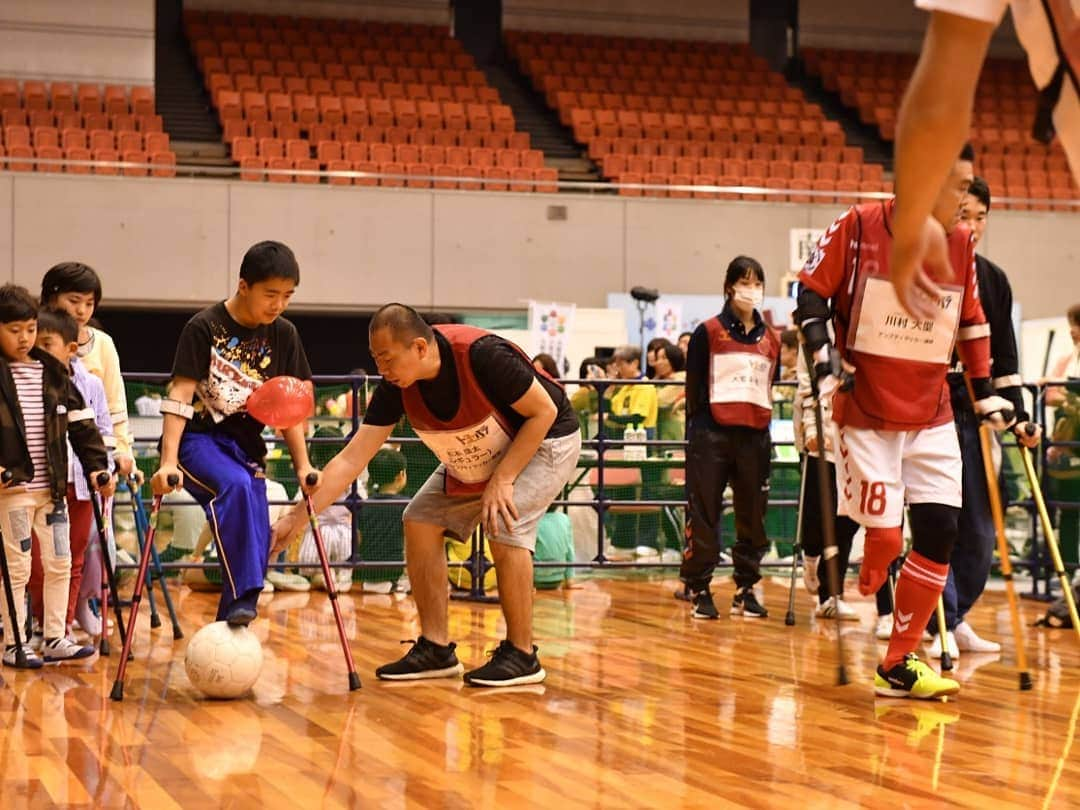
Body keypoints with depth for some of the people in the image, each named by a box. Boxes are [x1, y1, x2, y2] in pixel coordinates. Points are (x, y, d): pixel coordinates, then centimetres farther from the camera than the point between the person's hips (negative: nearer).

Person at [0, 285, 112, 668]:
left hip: (53, 487, 5)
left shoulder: (54, 373, 8)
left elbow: (80, 422, 10)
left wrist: (97, 466, 4)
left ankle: (55, 639, 19)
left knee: (60, 563, 9)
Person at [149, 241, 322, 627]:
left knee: (258, 542, -4)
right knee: (235, 486, -35)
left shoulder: (284, 336, 3)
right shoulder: (204, 328, -11)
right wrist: (168, 461, -25)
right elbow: (179, 397, -16)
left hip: (247, 446, 6)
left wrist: (303, 466, 2)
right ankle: (242, 599, -39)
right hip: (198, 439, -6)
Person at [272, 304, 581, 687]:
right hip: (478, 459, 7)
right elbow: (351, 458, -16)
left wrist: (502, 479, -27)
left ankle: (522, 656, -10)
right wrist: (296, 518, -23)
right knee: (420, 520, -3)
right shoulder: (396, 387, -18)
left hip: (546, 440, -7)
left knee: (505, 526, -25)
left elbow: (544, 411, -24)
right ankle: (436, 649, 5)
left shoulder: (482, 354, -36)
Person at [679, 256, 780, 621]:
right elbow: (694, 388, 1)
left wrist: (762, 424, 12)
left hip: (755, 436, 4)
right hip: (713, 436, -4)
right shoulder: (708, 332, 0)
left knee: (753, 517, 7)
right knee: (704, 516, -1)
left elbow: (769, 389, 17)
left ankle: (745, 590, 16)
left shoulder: (771, 339, 12)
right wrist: (696, 433, -1)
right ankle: (699, 590, 6)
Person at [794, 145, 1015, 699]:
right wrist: (823, 353, -14)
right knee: (883, 538, -9)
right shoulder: (860, 227, -10)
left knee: (940, 531, -5)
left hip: (931, 418, 5)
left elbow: (972, 323, 16)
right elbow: (810, 290, -2)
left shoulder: (961, 244, 4)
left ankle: (898, 667, 5)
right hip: (865, 413, -5)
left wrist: (986, 392, 14)